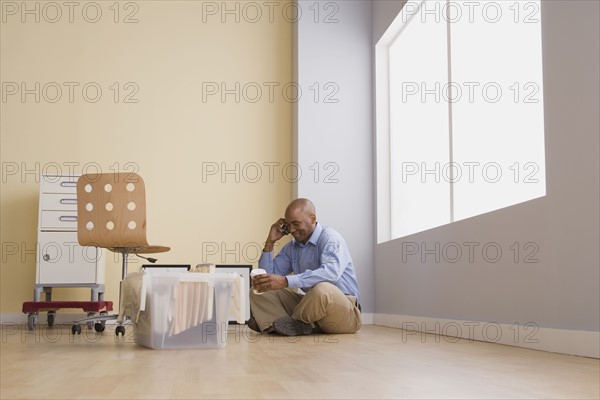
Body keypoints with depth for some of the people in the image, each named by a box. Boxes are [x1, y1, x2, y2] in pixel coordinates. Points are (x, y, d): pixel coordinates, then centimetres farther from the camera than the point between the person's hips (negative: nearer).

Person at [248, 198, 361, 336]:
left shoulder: (330, 238, -13)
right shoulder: (291, 248, 10)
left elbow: (331, 272, -33)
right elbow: (268, 276, 7)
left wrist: (285, 281, -41)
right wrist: (270, 242, 0)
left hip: (344, 311, -7)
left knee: (321, 290, -40)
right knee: (261, 290, 0)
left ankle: (289, 322, -12)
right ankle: (294, 325, -24)